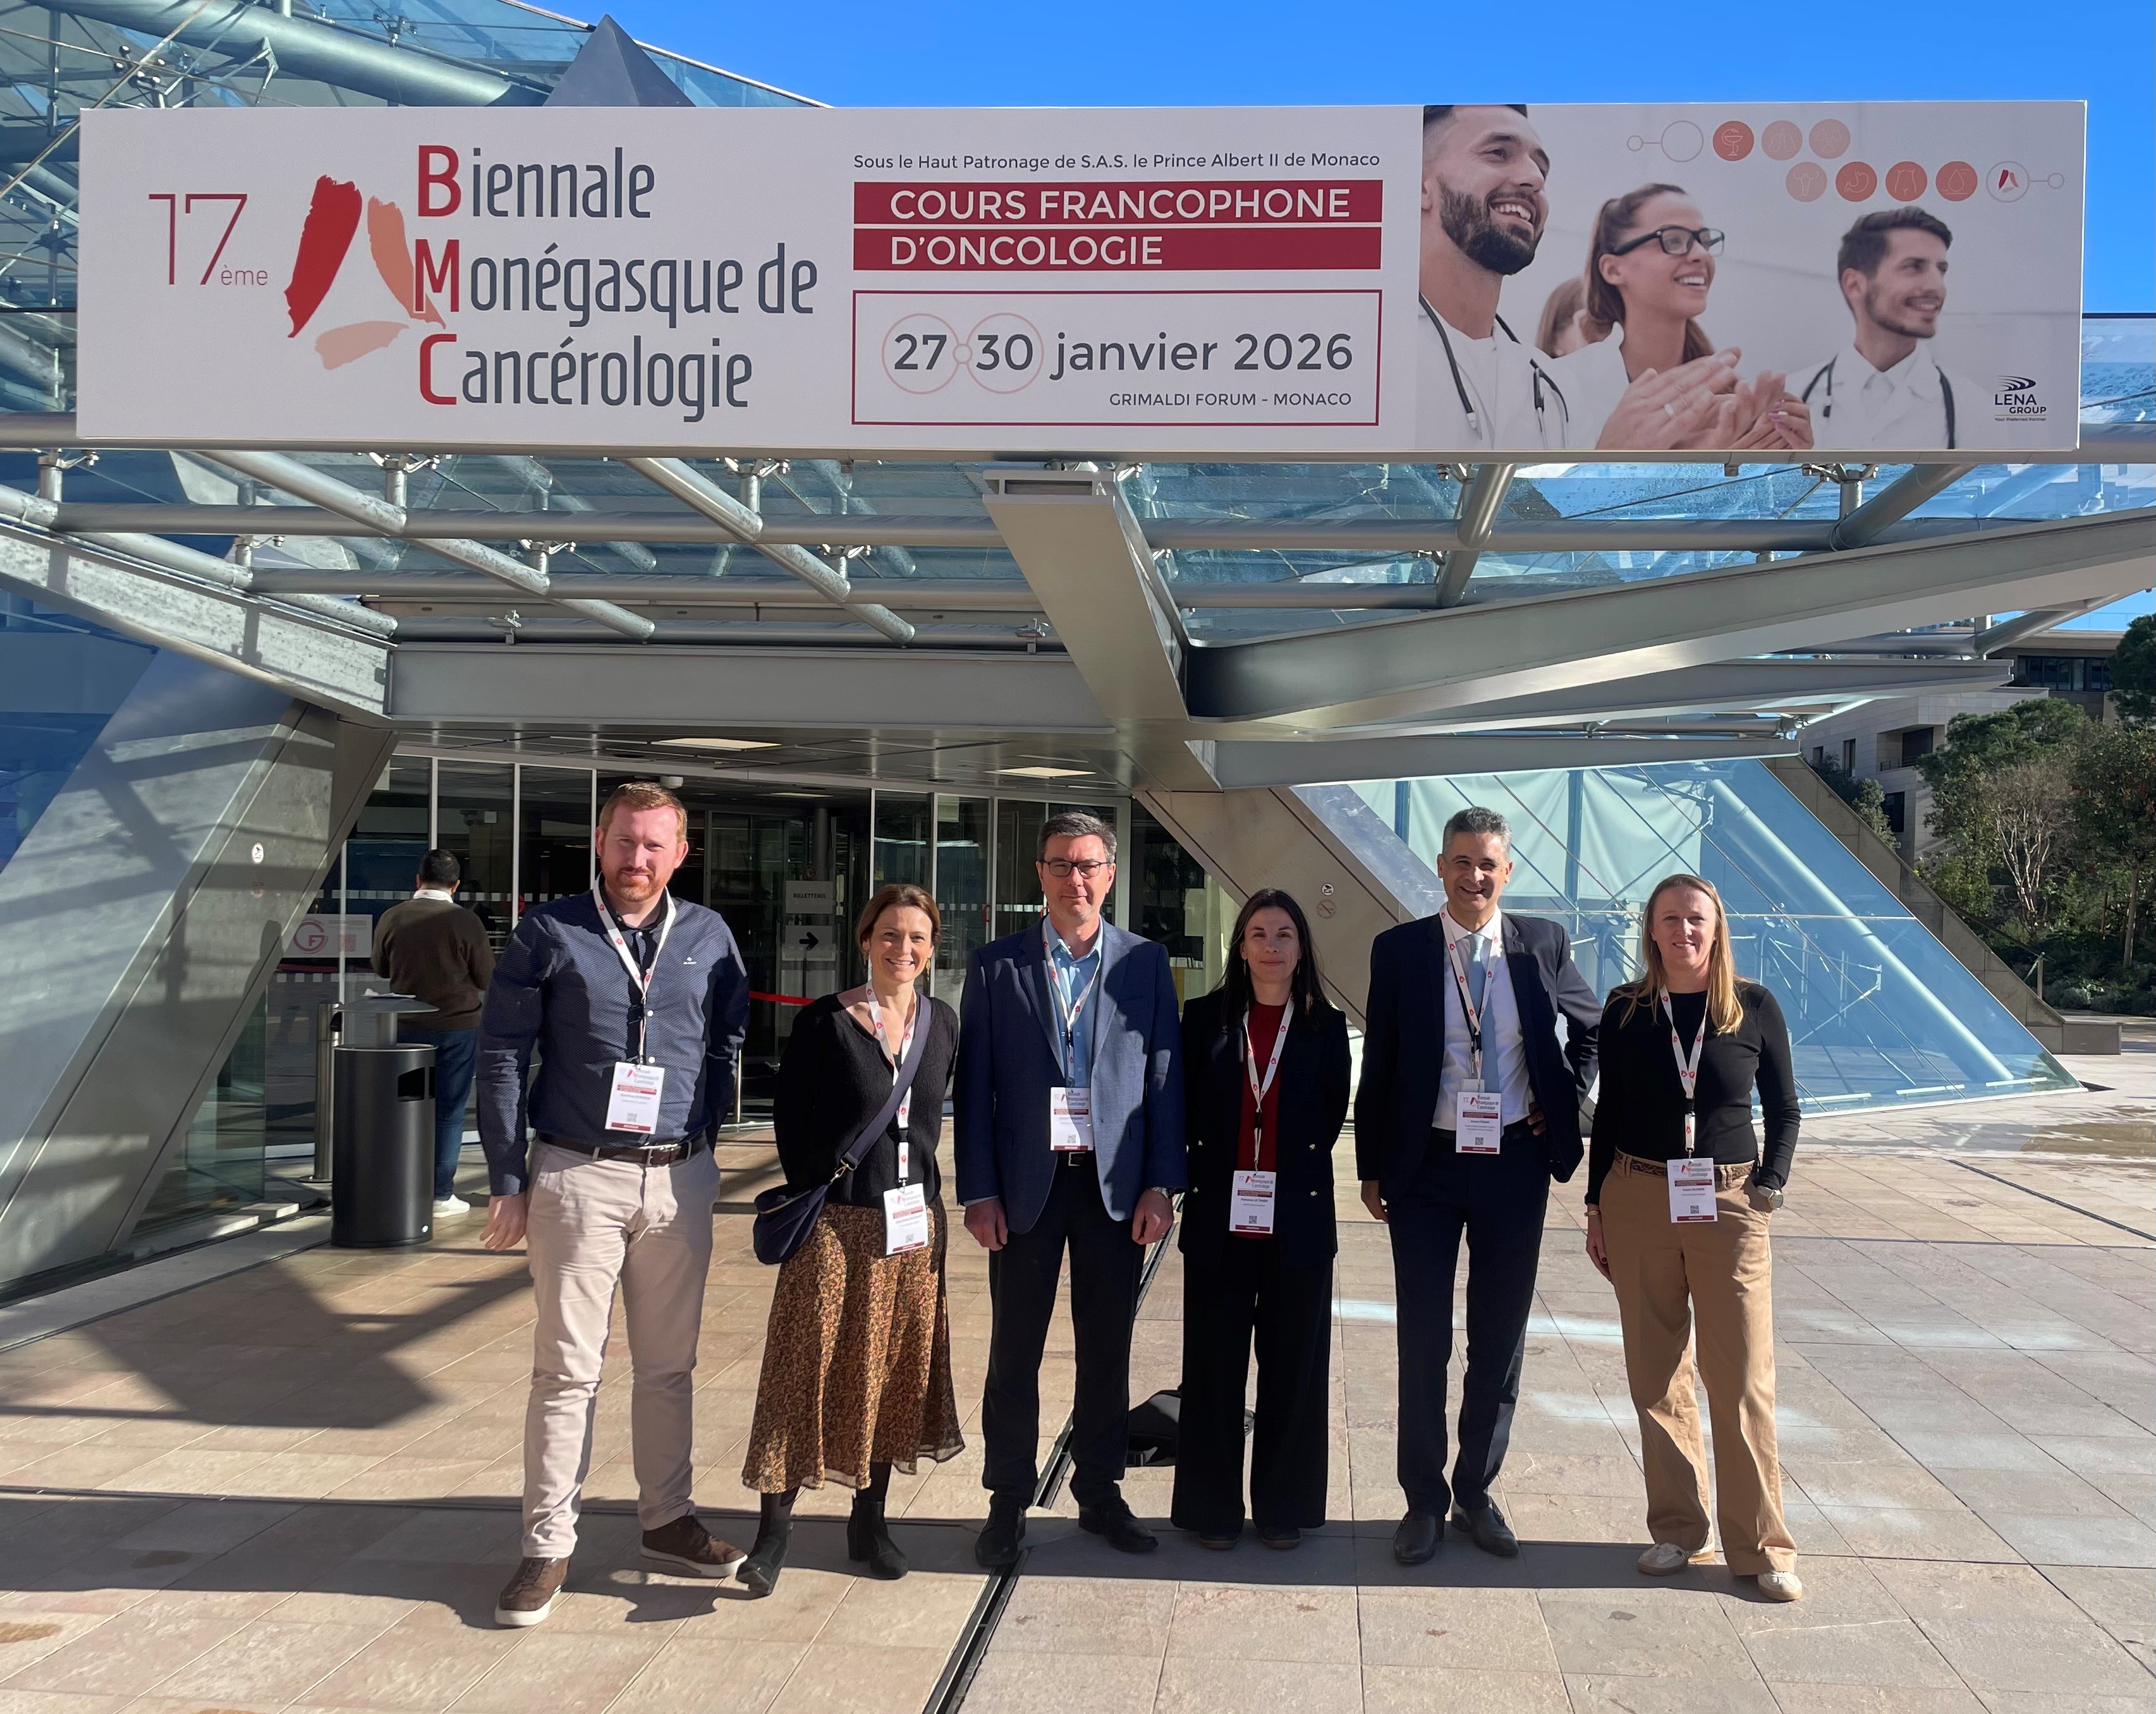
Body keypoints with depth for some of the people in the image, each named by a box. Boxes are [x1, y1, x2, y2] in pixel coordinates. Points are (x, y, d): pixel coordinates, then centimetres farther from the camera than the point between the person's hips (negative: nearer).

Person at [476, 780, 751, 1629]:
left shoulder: (708, 936, 8)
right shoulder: (548, 932, -1)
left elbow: (730, 1041, 17)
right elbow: (500, 1056, -2)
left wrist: (706, 1124, 6)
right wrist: (507, 1181, -5)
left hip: (682, 1179, 3)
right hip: (579, 1178, -3)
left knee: (669, 1365, 13)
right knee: (567, 1368, 0)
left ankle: (668, 1519, 27)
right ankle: (548, 1544, 10)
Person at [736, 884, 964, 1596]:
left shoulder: (942, 1023, 6)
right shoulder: (825, 1022, -7)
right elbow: (788, 1112, -3)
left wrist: (920, 1184, 9)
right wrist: (811, 1190, -5)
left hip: (914, 1221, 5)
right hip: (837, 1219, -4)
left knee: (896, 1368, 10)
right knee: (814, 1364, -4)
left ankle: (869, 1519, 23)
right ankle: (775, 1526, 4)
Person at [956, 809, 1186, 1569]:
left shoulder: (1145, 964, 5)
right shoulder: (995, 966, 2)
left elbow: (1165, 1078, 3)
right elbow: (974, 1085, 1)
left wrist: (1160, 1184, -3)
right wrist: (978, 1190, -5)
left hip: (1115, 1185, 1)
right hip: (1026, 1184, -1)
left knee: (1108, 1349, 10)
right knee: (1014, 1350, 5)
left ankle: (1100, 1491, 24)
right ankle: (1008, 1500, 17)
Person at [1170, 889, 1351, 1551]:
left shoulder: (1325, 1025, 3)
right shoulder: (1206, 1017, 3)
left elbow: (1331, 1117, 2)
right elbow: (1185, 1109, 4)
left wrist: (1295, 1167, -5)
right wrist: (1200, 1172, -3)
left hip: (1297, 1217, 0)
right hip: (1219, 1216, 0)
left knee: (1293, 1365, 8)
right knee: (1214, 1365, 7)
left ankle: (1283, 1506, 21)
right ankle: (1212, 1505, 19)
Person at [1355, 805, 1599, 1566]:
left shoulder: (1542, 944, 1)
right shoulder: (1399, 950, -3)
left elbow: (1591, 1027, 17)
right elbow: (1378, 1064, 1)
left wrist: (1567, 1102, 4)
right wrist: (1371, 1167, 0)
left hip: (1515, 1164, 1)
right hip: (1426, 1167, -1)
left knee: (1501, 1340, 10)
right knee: (1422, 1341, 5)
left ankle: (1477, 1493, 26)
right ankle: (1424, 1502, 18)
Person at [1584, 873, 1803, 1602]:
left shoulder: (1754, 1008, -1)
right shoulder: (1625, 1011, 2)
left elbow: (1784, 1109, 7)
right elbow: (1609, 1112, 9)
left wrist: (1769, 1187, -4)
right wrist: (1596, 1206, 8)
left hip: (1730, 1206, -1)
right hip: (1639, 1201, 2)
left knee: (1743, 1381, -1)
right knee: (1656, 1378, 7)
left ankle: (1762, 1547, 9)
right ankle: (1677, 1529, 19)